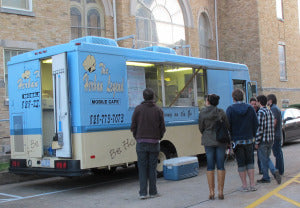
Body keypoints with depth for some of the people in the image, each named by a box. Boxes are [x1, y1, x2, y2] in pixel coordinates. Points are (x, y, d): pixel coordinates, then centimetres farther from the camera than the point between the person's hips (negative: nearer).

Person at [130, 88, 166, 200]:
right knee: (152, 168, 7)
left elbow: (133, 127, -2)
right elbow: (162, 128, 1)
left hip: (141, 143, 0)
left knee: (142, 168, 3)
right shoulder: (158, 110, 0)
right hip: (154, 143, 1)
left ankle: (143, 193, 1)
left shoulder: (138, 109, -2)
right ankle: (153, 192, 11)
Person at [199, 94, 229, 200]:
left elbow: (201, 128, 2)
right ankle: (220, 191, 7)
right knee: (220, 166, 5)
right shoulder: (221, 112, -5)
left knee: (210, 167, 5)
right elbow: (227, 126, 0)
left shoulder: (202, 113, -5)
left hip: (208, 141, 0)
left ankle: (211, 192, 6)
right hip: (221, 141, 0)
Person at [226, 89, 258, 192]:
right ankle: (252, 184, 11)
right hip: (248, 139, 2)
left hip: (237, 140, -2)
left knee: (241, 163, 5)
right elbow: (255, 124, 3)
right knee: (250, 162, 12)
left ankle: (244, 185, 8)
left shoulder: (230, 109, -8)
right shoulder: (250, 108, 1)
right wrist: (252, 135, 15)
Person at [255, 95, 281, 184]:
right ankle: (274, 171, 0)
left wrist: (257, 142, -14)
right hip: (270, 140, 8)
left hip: (263, 140, -8)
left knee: (263, 160, 5)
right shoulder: (270, 112, 9)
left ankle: (266, 178, 14)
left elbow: (259, 129, -20)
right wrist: (271, 138, 19)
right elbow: (272, 126, 13)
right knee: (267, 158, 19)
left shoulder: (260, 112, -17)